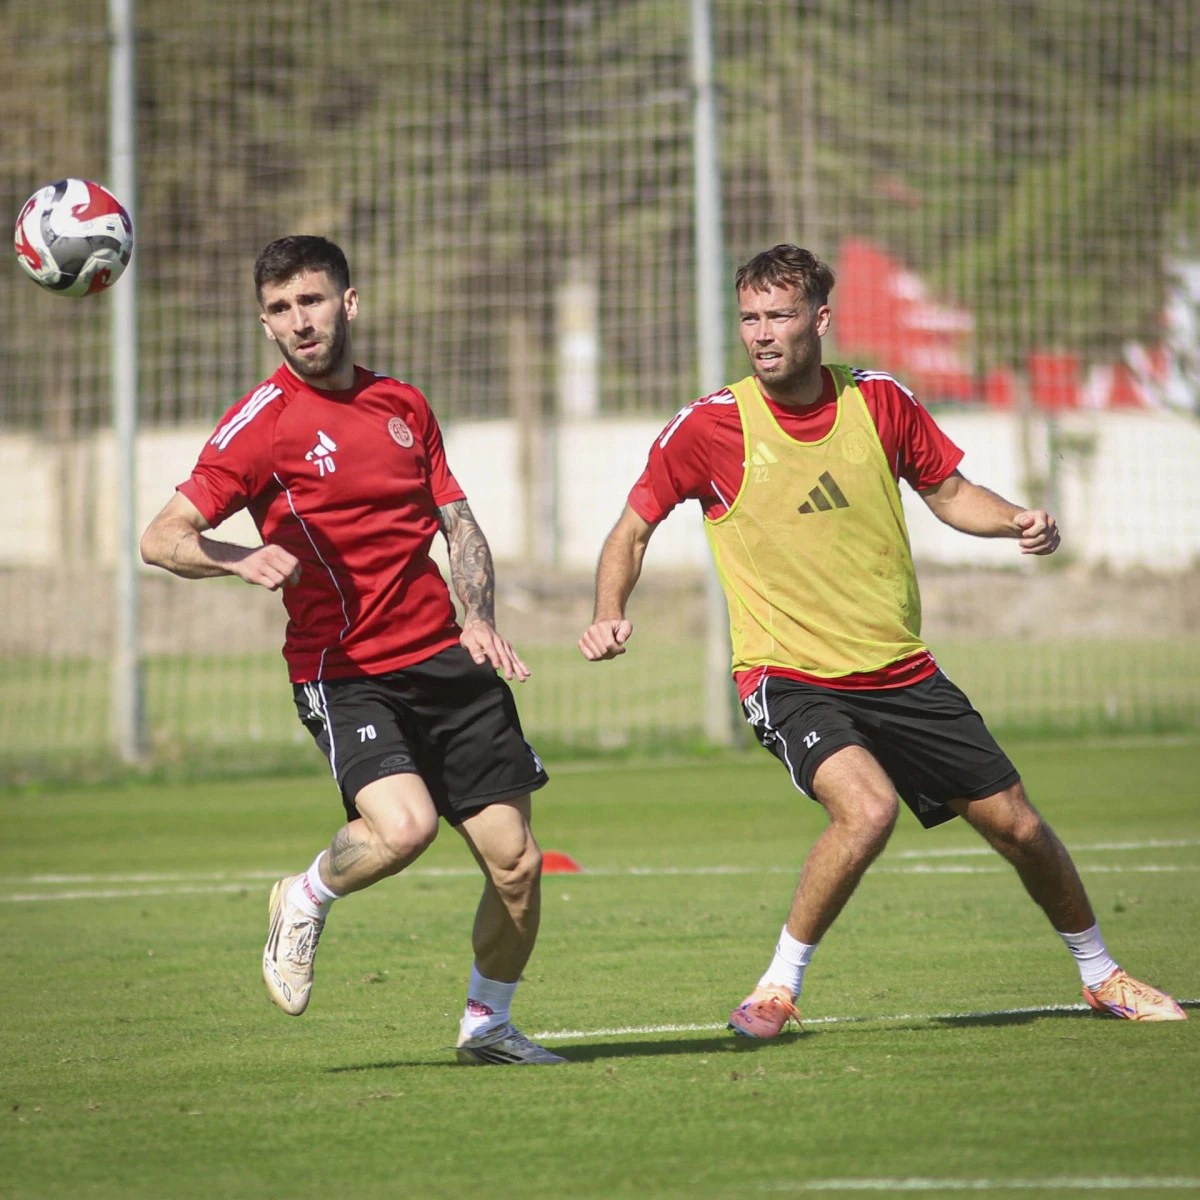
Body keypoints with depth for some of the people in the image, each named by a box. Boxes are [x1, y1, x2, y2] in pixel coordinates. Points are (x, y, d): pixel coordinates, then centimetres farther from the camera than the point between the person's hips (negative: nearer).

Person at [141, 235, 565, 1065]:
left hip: (444, 659, 5)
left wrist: (479, 617, 4)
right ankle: (305, 902, 4)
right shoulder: (265, 420, -4)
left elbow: (458, 521, 21)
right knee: (403, 826, -29)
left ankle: (488, 1024, 26)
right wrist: (241, 559, -31)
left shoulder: (403, 405, 13)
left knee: (516, 863, 1)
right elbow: (162, 539, -11)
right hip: (345, 672, -5)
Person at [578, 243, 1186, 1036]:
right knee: (867, 807, -32)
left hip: (899, 669, 4)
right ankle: (779, 988, -14)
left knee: (1017, 824, 8)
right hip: (789, 675, -4)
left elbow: (948, 491, 14)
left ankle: (1102, 976, 33)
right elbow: (633, 529, 1)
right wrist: (610, 615, -16)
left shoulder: (880, 401, -1)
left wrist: (1015, 520, -6)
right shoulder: (710, 426, -9)